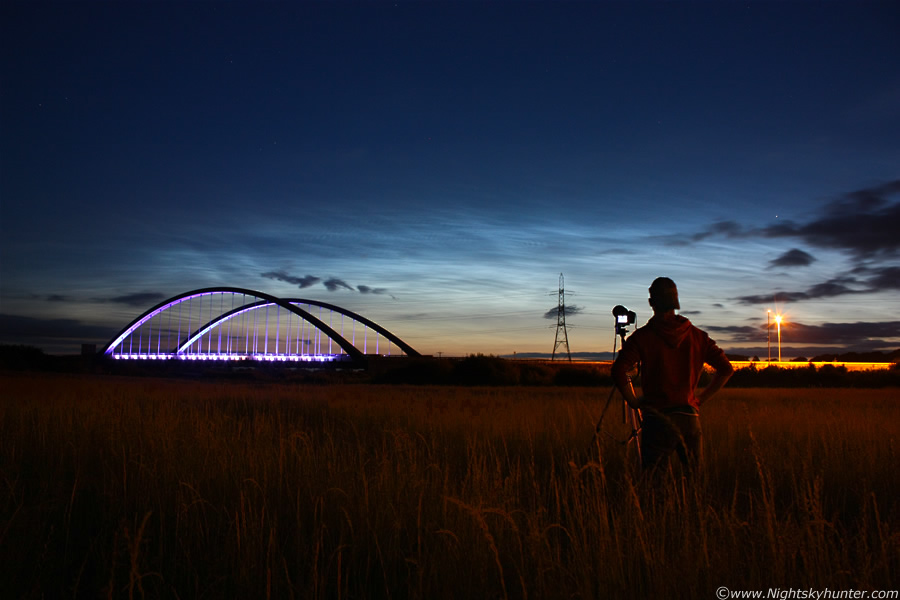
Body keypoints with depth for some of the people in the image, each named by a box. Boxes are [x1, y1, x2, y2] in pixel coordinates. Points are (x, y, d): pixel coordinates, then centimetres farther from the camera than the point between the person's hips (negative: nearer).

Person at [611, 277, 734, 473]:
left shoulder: (642, 336, -5)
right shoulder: (697, 335, 5)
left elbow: (618, 371, -16)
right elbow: (726, 369, 5)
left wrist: (633, 401, -3)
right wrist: (702, 397, 11)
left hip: (656, 416, -3)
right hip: (689, 416, 3)